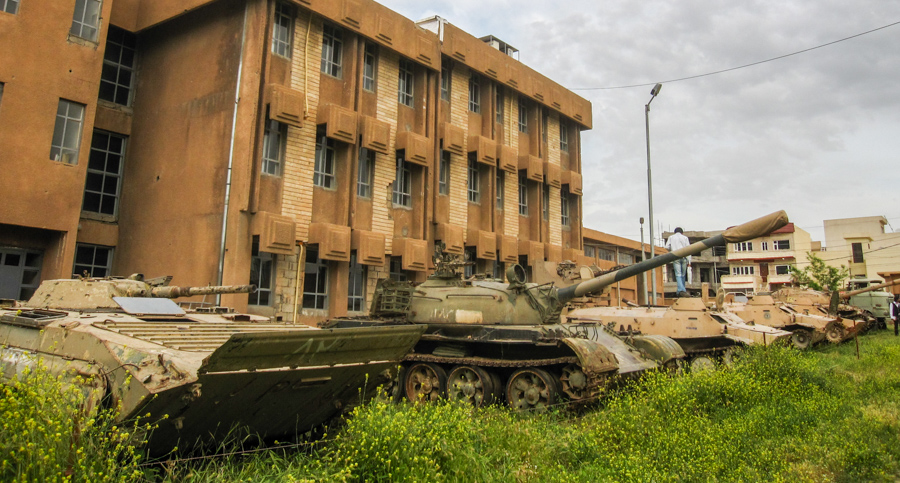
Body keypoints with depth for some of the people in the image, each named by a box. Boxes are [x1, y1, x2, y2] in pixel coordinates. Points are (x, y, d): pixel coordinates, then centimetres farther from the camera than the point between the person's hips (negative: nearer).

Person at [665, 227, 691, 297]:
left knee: (678, 274, -6)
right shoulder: (685, 237, 11)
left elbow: (667, 247, 5)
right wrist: (689, 261, 3)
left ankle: (681, 290, -23)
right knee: (683, 274, 12)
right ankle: (682, 290, 15)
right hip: (684, 257, 1)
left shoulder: (671, 237, 12)